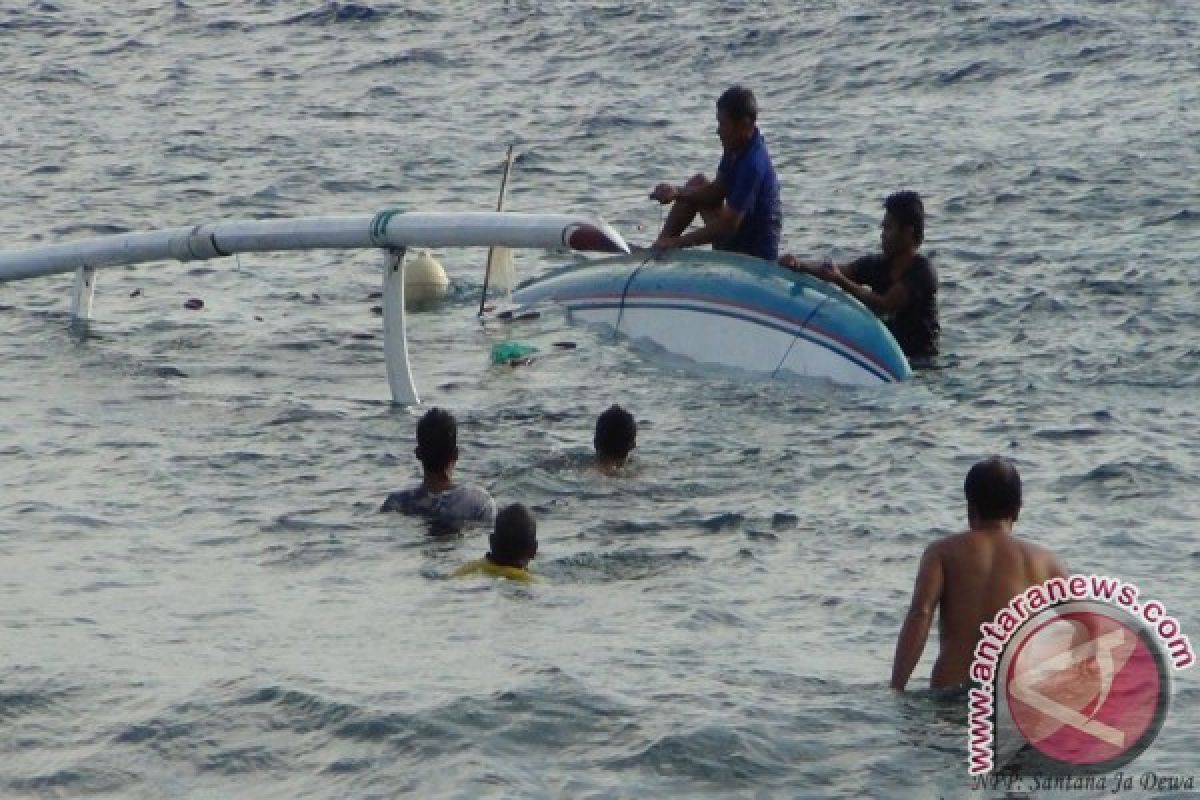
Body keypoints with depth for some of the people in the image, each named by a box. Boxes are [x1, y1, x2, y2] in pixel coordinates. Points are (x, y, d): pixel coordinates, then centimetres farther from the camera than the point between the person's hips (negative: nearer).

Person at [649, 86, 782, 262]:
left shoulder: (753, 165, -28)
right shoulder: (737, 147, 1)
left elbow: (728, 225, -28)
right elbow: (717, 191, 10)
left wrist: (677, 242, -23)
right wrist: (677, 192, -7)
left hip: (754, 256, -10)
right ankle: (659, 248, 12)